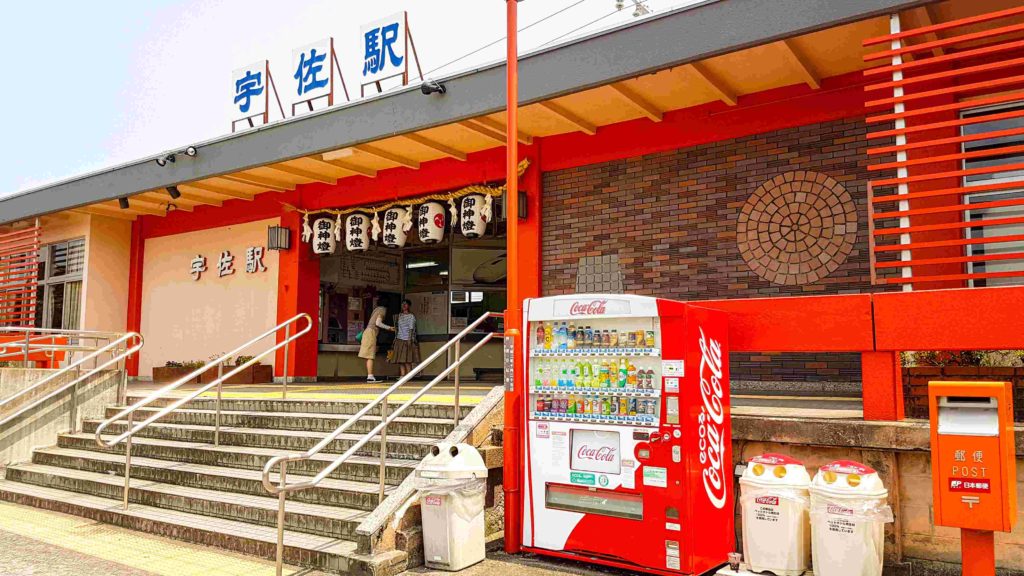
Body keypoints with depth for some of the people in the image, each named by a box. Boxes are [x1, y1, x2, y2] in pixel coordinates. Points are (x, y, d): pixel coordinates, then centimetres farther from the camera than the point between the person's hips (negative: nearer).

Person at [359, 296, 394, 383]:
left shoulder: (376, 309, 21)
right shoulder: (383, 309, -4)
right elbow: (378, 323, -13)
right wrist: (389, 328, -7)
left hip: (367, 331, 8)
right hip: (371, 332, -8)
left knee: (369, 356, 6)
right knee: (370, 356, -12)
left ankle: (370, 376, 5)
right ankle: (370, 376, -15)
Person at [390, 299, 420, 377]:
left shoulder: (411, 316, -1)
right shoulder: (399, 316, 15)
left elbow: (411, 329, -8)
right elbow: (397, 328, 17)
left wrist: (409, 339, -15)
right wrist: (395, 338, 13)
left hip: (407, 340, -5)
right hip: (399, 339, 5)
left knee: (407, 360, -8)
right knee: (400, 359, 0)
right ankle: (402, 376, 1)